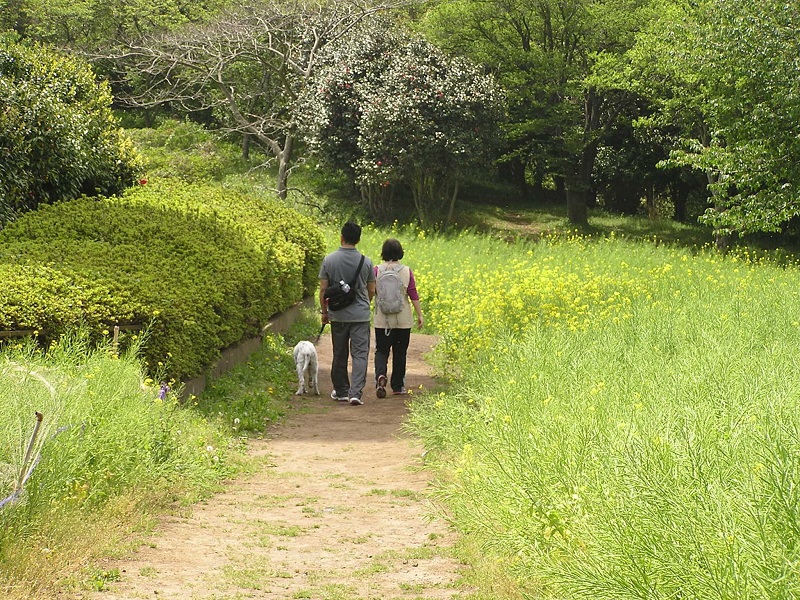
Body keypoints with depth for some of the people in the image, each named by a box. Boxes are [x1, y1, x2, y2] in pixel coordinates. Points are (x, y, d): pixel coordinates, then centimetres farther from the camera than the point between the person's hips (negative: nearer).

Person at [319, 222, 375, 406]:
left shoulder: (329, 260, -4)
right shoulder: (366, 262, -3)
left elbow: (323, 289, -2)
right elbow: (372, 291, 5)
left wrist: (324, 311, 10)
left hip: (338, 315, 1)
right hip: (360, 315, -1)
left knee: (339, 355, 13)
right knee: (360, 354, -2)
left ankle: (341, 391, 23)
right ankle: (356, 393, -14)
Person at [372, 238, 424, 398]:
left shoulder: (377, 270, -5)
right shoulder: (407, 271, -3)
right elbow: (413, 295, -2)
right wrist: (420, 315, 6)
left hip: (382, 319, -1)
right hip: (403, 319, 1)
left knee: (381, 350, 6)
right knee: (400, 352, 12)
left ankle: (380, 375, -22)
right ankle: (397, 386, 18)